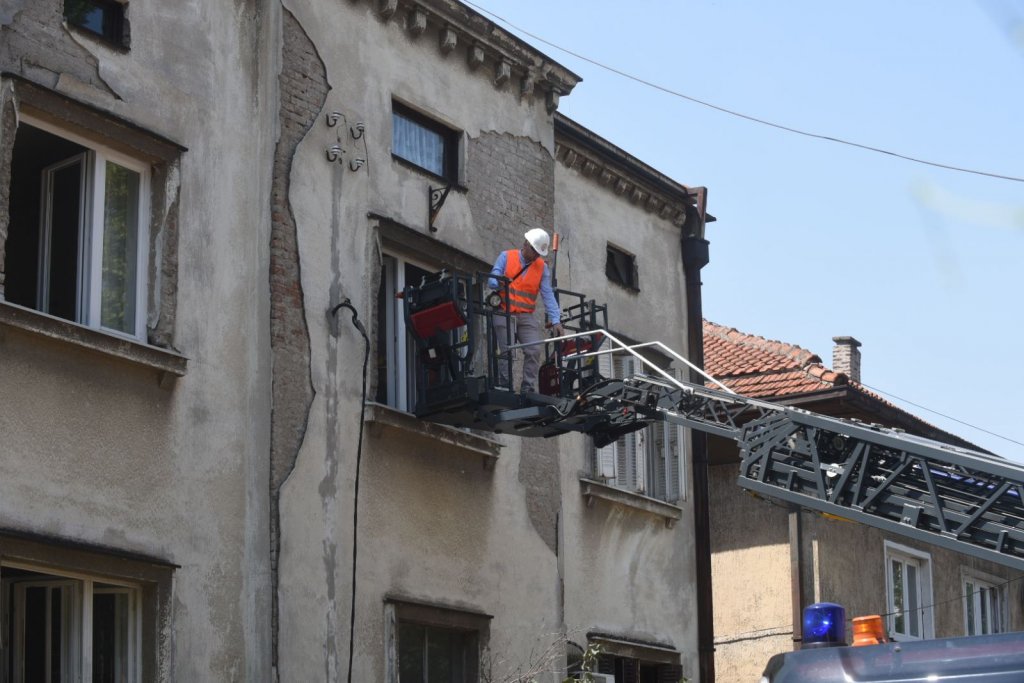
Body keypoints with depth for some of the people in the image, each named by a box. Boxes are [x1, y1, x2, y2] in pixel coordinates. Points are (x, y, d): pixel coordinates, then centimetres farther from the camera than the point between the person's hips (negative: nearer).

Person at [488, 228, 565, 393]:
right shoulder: (506, 257, 3)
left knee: (534, 351, -11)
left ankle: (527, 389, -7)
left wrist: (555, 320, -7)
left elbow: (548, 295, 4)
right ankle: (503, 387, -8)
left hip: (526, 317, 3)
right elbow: (492, 280, -4)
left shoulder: (542, 267, 10)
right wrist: (501, 284, -29)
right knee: (507, 351, -12)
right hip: (504, 314, -3)